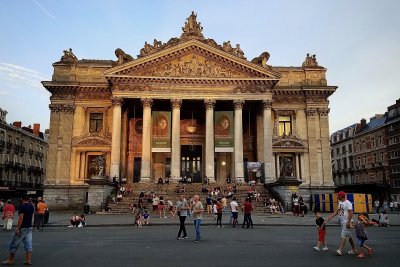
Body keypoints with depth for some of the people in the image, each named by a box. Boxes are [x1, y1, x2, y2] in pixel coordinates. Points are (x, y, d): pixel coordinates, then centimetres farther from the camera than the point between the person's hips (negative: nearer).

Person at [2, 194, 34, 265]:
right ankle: (28, 260, 4)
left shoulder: (22, 206, -16)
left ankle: (10, 260, 16)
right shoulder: (32, 206, 7)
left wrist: (18, 228, -19)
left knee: (14, 244, 7)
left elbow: (21, 218, -21)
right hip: (29, 227, 7)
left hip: (23, 228, -7)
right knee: (28, 244, 6)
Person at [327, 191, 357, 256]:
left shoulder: (347, 203, -16)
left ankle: (340, 250, -14)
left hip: (347, 221, -9)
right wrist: (331, 216, 5)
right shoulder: (340, 202, 13)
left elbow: (350, 213, -21)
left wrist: (348, 222, -26)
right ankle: (353, 250, 25)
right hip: (342, 221, 9)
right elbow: (337, 211, 17)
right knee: (349, 236, 16)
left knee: (343, 236, -11)